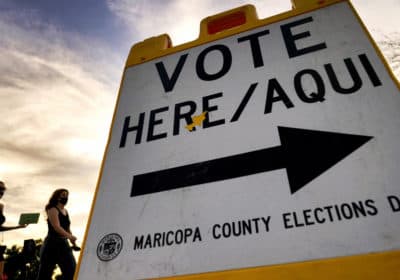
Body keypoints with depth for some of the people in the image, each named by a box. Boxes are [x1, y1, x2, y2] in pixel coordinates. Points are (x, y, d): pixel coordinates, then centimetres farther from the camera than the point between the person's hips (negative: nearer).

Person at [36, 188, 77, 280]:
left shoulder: (65, 211, 13)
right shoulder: (53, 210, -10)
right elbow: (57, 227, -23)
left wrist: (73, 242, 13)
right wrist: (70, 236, -32)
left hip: (64, 244, 7)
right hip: (52, 244, -7)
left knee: (71, 271, 3)